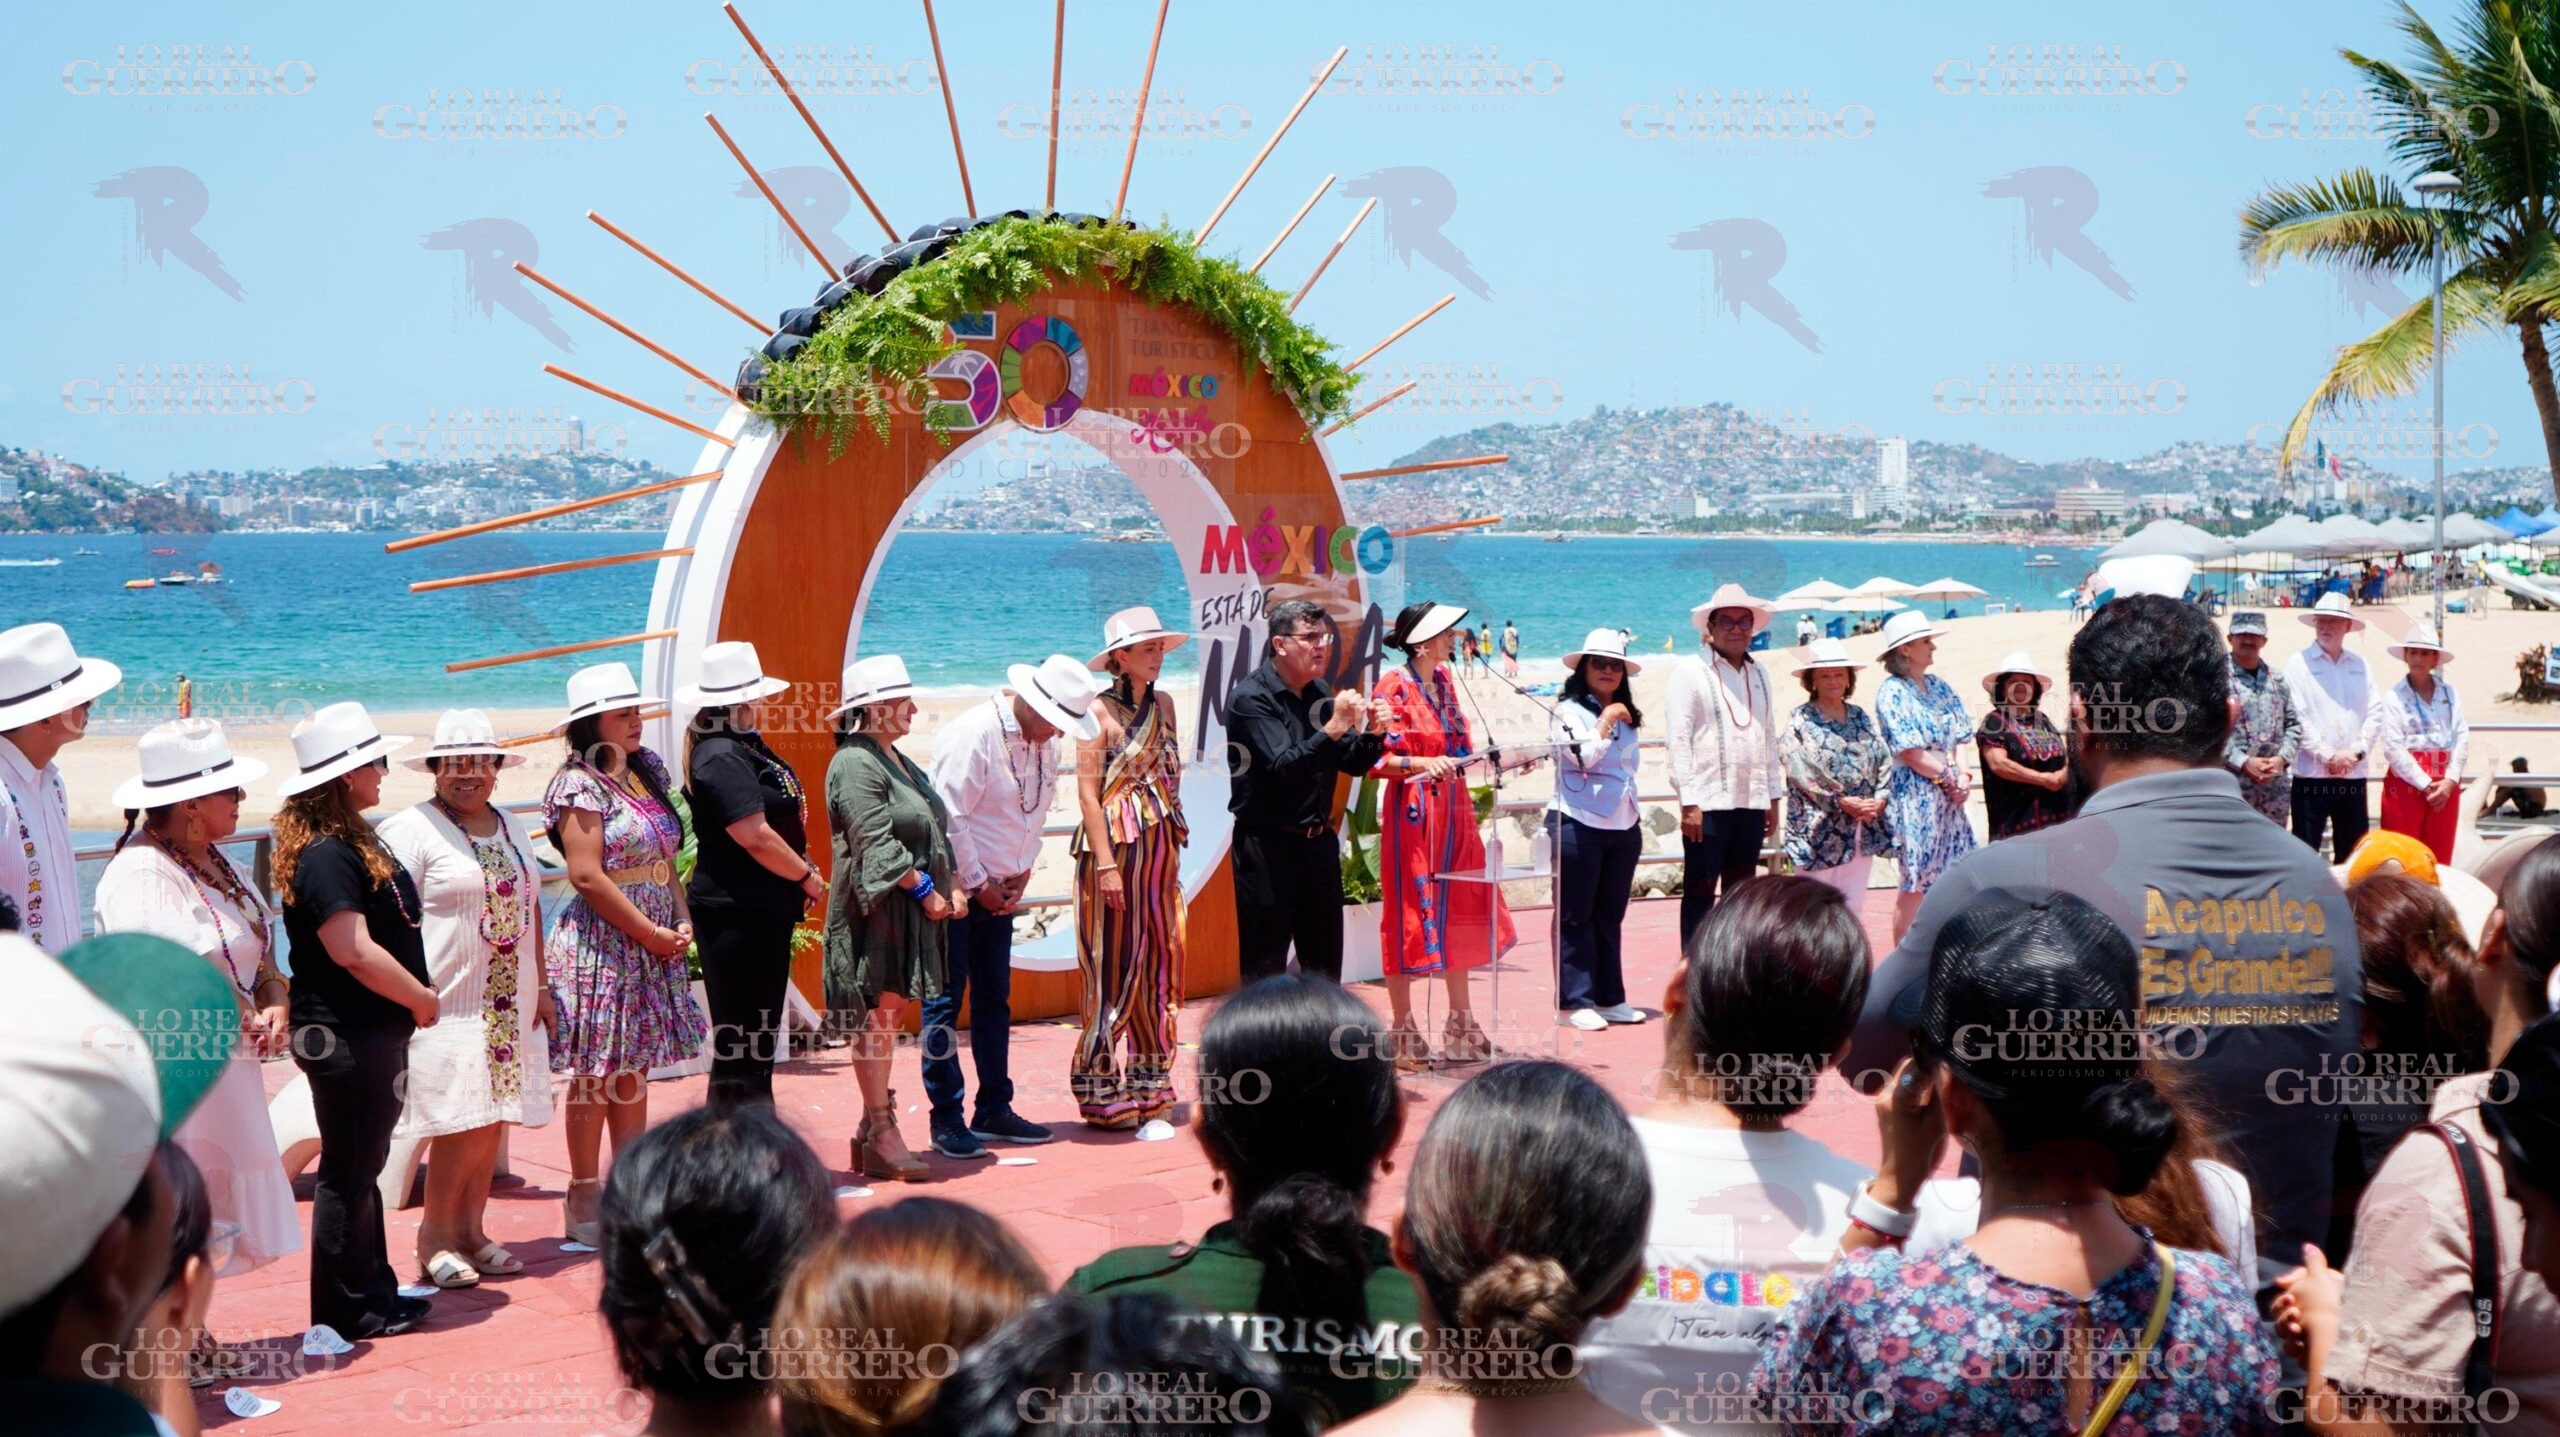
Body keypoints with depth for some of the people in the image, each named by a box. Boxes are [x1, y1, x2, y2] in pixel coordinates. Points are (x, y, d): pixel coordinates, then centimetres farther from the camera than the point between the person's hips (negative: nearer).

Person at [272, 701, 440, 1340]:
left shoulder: (353, 842, 14)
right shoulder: (324, 855, -19)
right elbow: (353, 950, -25)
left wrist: (415, 997, 7)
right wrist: (422, 998, -13)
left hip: (376, 1030, 10)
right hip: (346, 1036, -10)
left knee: (363, 1165, 17)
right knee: (348, 1171, 0)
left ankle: (373, 1289, 27)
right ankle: (346, 1311, 9)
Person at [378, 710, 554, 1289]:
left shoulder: (511, 828, 16)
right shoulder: (411, 830, -6)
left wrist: (541, 986, 18)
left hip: (508, 1006, 7)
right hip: (448, 1007, -7)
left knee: (491, 1119, 7)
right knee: (462, 1122, -10)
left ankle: (471, 1230, 18)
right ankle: (435, 1236, 4)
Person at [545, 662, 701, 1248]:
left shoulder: (647, 774, 14)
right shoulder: (580, 785, -10)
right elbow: (587, 875, -16)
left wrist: (682, 923, 2)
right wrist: (651, 933, -14)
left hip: (654, 945, 7)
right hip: (601, 944, -7)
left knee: (634, 1069, 11)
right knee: (596, 1075, -3)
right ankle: (585, 1204, 5)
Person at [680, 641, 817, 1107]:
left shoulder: (744, 747, 14)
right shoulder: (721, 759, -19)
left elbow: (776, 823, 22)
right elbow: (755, 837, -24)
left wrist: (801, 874, 10)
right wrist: (808, 876, -11)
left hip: (763, 910, 11)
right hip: (738, 912, -11)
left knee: (760, 1031, 17)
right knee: (741, 1035, -6)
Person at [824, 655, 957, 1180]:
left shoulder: (897, 761, 19)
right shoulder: (855, 764, -12)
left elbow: (933, 831, 22)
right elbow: (876, 842, -19)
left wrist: (951, 884, 10)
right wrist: (924, 889, -16)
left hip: (910, 910, 10)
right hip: (876, 907, -10)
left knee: (888, 1014, 12)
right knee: (877, 1015, -7)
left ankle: (873, 1126, 18)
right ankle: (881, 1135, -5)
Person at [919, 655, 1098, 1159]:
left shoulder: (1044, 743, 4)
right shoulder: (974, 733, -20)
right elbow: (949, 819, -21)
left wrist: (1021, 873, 4)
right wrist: (977, 885, -14)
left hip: (998, 890, 8)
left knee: (994, 999, 11)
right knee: (945, 1002, -2)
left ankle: (994, 1109, 19)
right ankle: (946, 1119, 2)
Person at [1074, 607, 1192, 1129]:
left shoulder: (1163, 705, 11)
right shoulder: (1100, 711, -7)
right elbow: (1087, 792, -11)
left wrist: (1174, 830, 9)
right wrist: (1106, 864, -17)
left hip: (1160, 850, 6)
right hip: (1115, 847, -6)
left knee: (1157, 964, 7)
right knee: (1116, 968, -3)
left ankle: (1146, 1086, 14)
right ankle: (1108, 1092, 3)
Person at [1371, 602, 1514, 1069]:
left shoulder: (1443, 680, 11)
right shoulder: (1393, 686, -11)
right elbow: (1377, 758, -15)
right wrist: (1422, 763, -28)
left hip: (1453, 808, 8)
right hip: (1412, 811, -8)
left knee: (1458, 911, 12)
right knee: (1409, 914, -3)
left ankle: (1459, 1027, 22)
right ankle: (1403, 1033, 6)